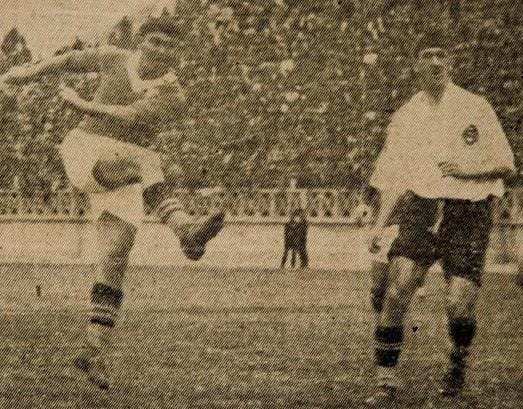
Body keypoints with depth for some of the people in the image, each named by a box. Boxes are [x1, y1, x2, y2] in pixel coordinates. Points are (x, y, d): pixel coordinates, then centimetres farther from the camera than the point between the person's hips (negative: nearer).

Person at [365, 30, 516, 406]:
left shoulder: (475, 107, 4)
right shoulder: (405, 116, 12)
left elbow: (506, 164, 4)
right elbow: (392, 177, 13)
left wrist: (466, 169, -12)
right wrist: (381, 223, 2)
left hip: (469, 212, -2)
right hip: (422, 207, 2)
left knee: (459, 303, -12)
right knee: (397, 288, -17)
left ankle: (459, 361, 23)